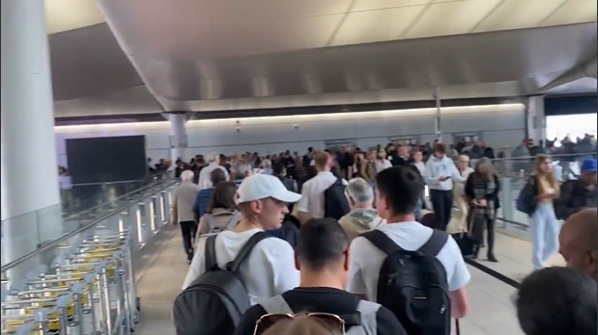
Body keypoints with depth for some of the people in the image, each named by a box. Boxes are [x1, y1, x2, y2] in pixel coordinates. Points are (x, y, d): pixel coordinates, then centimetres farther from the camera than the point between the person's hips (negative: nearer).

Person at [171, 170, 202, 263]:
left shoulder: (177, 190, 2)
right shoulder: (196, 188, -3)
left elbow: (174, 206, 5)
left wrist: (174, 218, 15)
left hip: (183, 218, 1)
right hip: (195, 217, -1)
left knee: (186, 237, 8)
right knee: (196, 236, 11)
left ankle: (190, 256, 2)